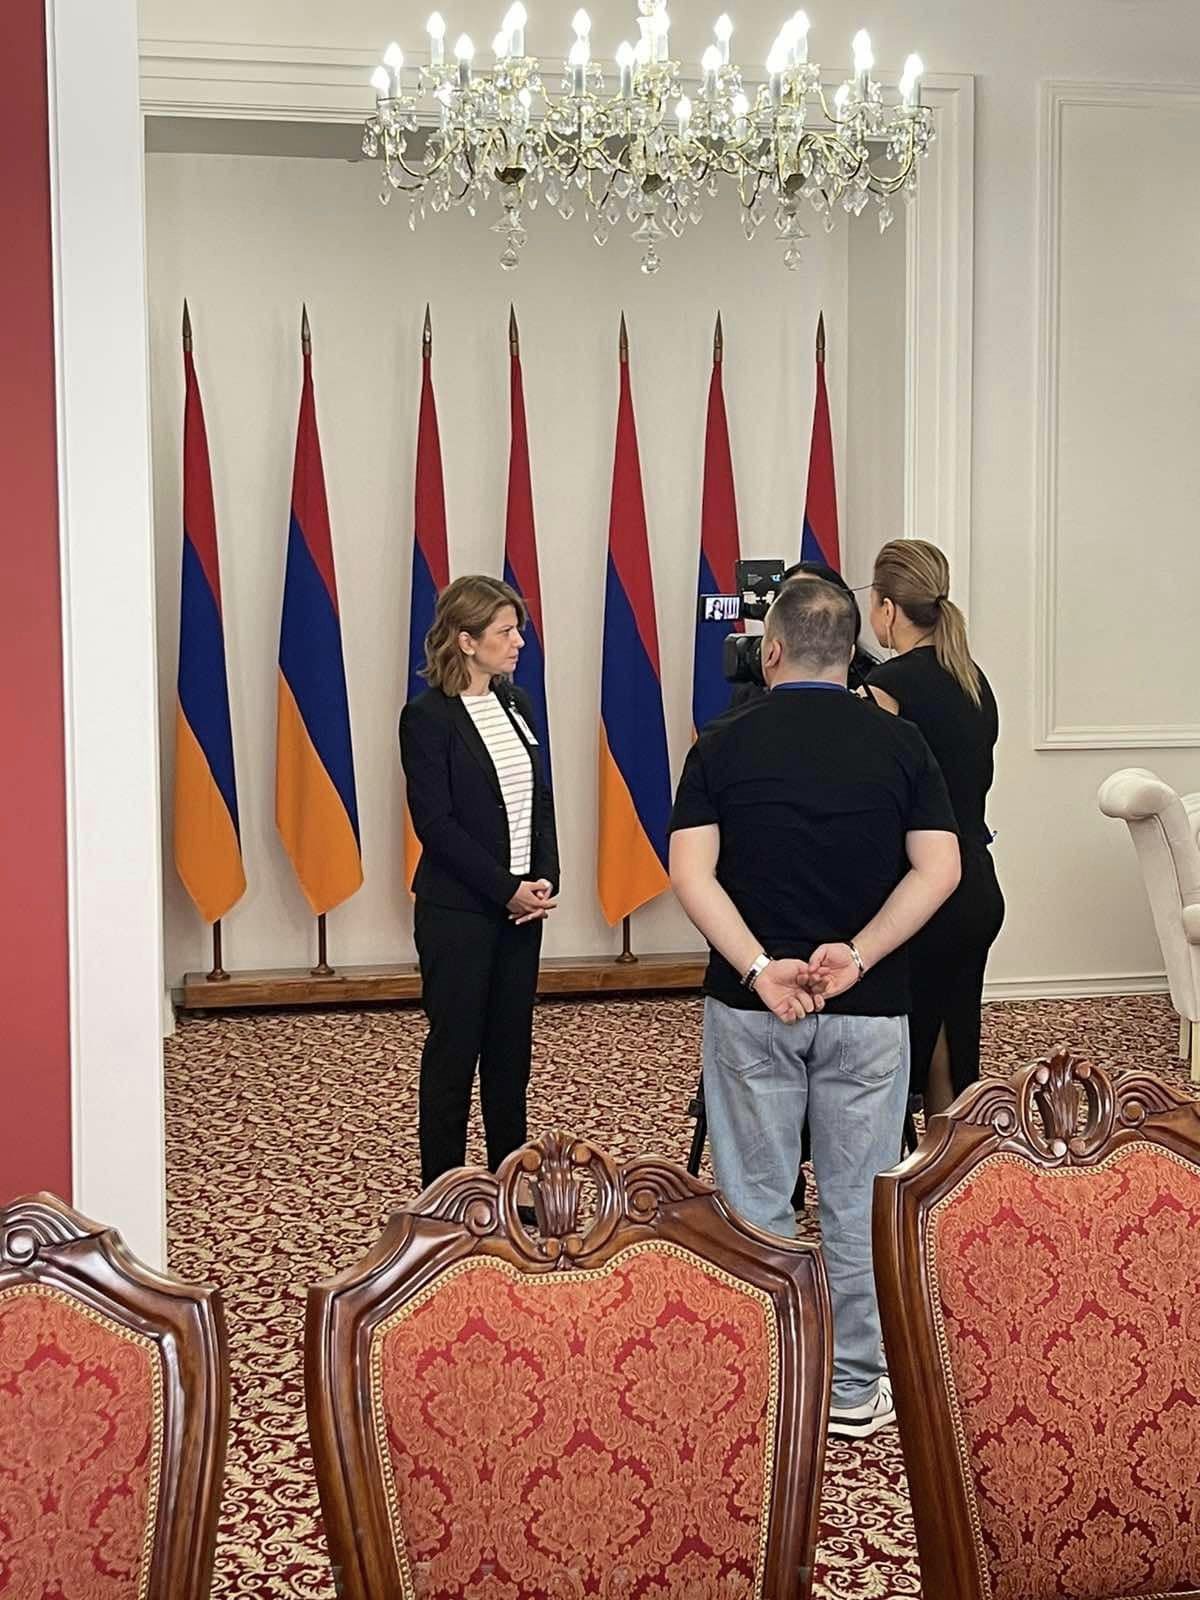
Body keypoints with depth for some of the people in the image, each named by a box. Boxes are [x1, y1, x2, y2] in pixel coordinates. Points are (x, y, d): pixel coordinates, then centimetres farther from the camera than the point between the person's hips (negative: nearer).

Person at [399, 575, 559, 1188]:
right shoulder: (427, 716, -11)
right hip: (458, 911, -6)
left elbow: (540, 799, 11)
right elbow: (435, 823, -15)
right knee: (454, 1047, 2)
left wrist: (545, 879, -3)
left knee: (511, 1045, 11)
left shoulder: (516, 703, 9)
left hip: (521, 903, 6)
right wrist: (507, 889, -15)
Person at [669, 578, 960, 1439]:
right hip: (869, 1008, 0)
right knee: (859, 1200, 10)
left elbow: (691, 872, -12)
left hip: (749, 1005, 0)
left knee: (756, 1200, 9)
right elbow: (939, 868, -10)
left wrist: (760, 969, -18)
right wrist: (857, 956, -15)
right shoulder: (899, 740, 0)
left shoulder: (724, 743, -1)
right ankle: (855, 1386, 19)